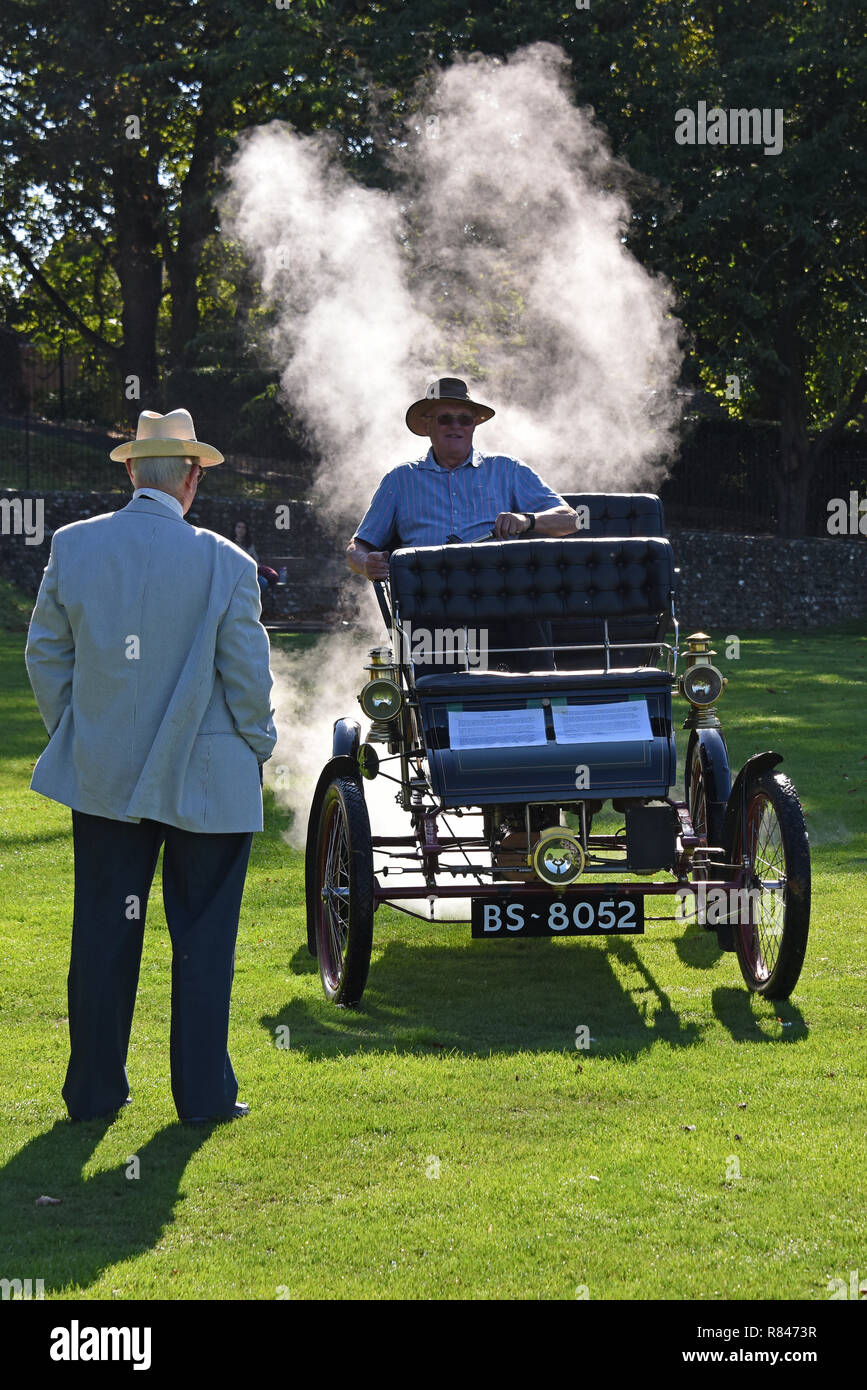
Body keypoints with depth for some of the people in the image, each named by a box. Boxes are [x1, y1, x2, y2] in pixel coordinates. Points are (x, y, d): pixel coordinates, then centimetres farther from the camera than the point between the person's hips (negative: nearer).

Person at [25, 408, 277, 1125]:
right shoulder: (225, 563, -13)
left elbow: (45, 654, 5)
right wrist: (258, 749, 9)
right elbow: (247, 675, -8)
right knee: (203, 938, 7)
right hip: (205, 781, -3)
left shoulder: (72, 547, -4)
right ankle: (203, 1092, 12)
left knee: (103, 932, 11)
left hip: (101, 772, 3)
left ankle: (95, 1089, 18)